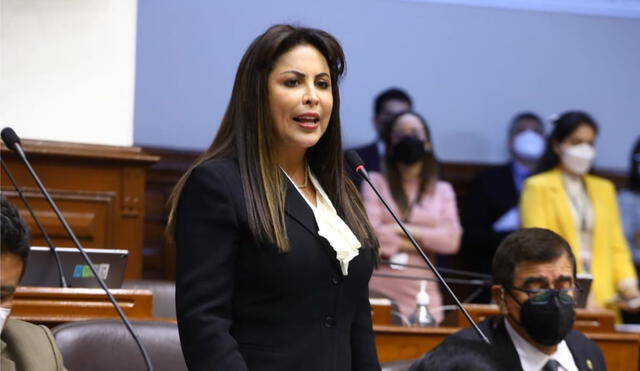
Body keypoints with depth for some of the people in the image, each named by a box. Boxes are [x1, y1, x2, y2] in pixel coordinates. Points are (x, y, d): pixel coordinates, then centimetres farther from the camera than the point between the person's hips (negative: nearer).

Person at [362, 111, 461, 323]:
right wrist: (422, 244, 0)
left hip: (421, 293, 2)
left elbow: (452, 240, 0)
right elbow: (371, 234, -5)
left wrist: (405, 231, -4)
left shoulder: (443, 191, 15)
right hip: (380, 289, -2)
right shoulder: (376, 183, 9)